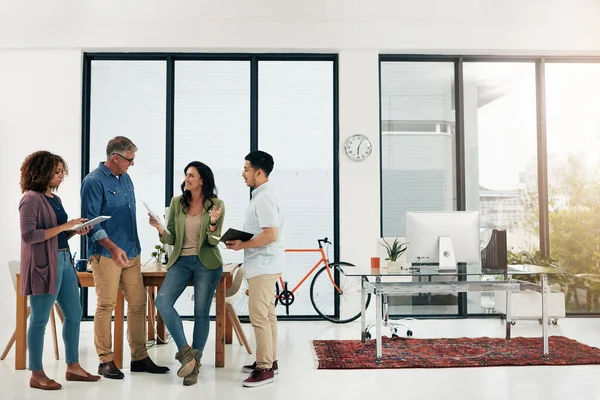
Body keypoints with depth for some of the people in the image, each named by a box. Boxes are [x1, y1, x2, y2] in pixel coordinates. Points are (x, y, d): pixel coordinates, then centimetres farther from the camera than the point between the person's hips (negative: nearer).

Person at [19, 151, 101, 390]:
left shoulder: (54, 199, 14)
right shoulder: (31, 199, -11)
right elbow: (28, 235, -18)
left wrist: (75, 231, 1)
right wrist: (64, 226, -18)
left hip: (64, 261, 9)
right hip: (44, 265, -9)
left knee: (74, 315, 12)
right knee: (40, 320, 2)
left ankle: (73, 367, 24)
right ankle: (37, 375, 15)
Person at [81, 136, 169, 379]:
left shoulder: (125, 178, 14)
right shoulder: (94, 181, -9)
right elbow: (90, 221, -15)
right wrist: (113, 247, -24)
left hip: (131, 253, 8)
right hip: (106, 255, -7)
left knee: (138, 303, 7)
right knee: (106, 306, 0)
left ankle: (139, 357, 17)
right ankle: (106, 361, 12)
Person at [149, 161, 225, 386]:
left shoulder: (216, 205, -5)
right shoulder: (177, 202, 4)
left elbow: (213, 241, -7)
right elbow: (171, 239, 4)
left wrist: (213, 223, -26)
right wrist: (160, 230, -17)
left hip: (207, 263, -3)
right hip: (181, 261, 3)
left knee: (201, 313, 1)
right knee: (162, 302, -17)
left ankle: (194, 363, 15)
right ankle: (186, 352, -8)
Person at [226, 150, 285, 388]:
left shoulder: (264, 198, -18)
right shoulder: (262, 195, 15)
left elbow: (271, 235, -25)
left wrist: (242, 245, -16)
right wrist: (241, 242, 10)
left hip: (263, 265, -11)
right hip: (263, 264, 11)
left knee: (259, 316, -8)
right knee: (267, 314, 15)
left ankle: (265, 369, -1)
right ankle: (269, 361, 24)